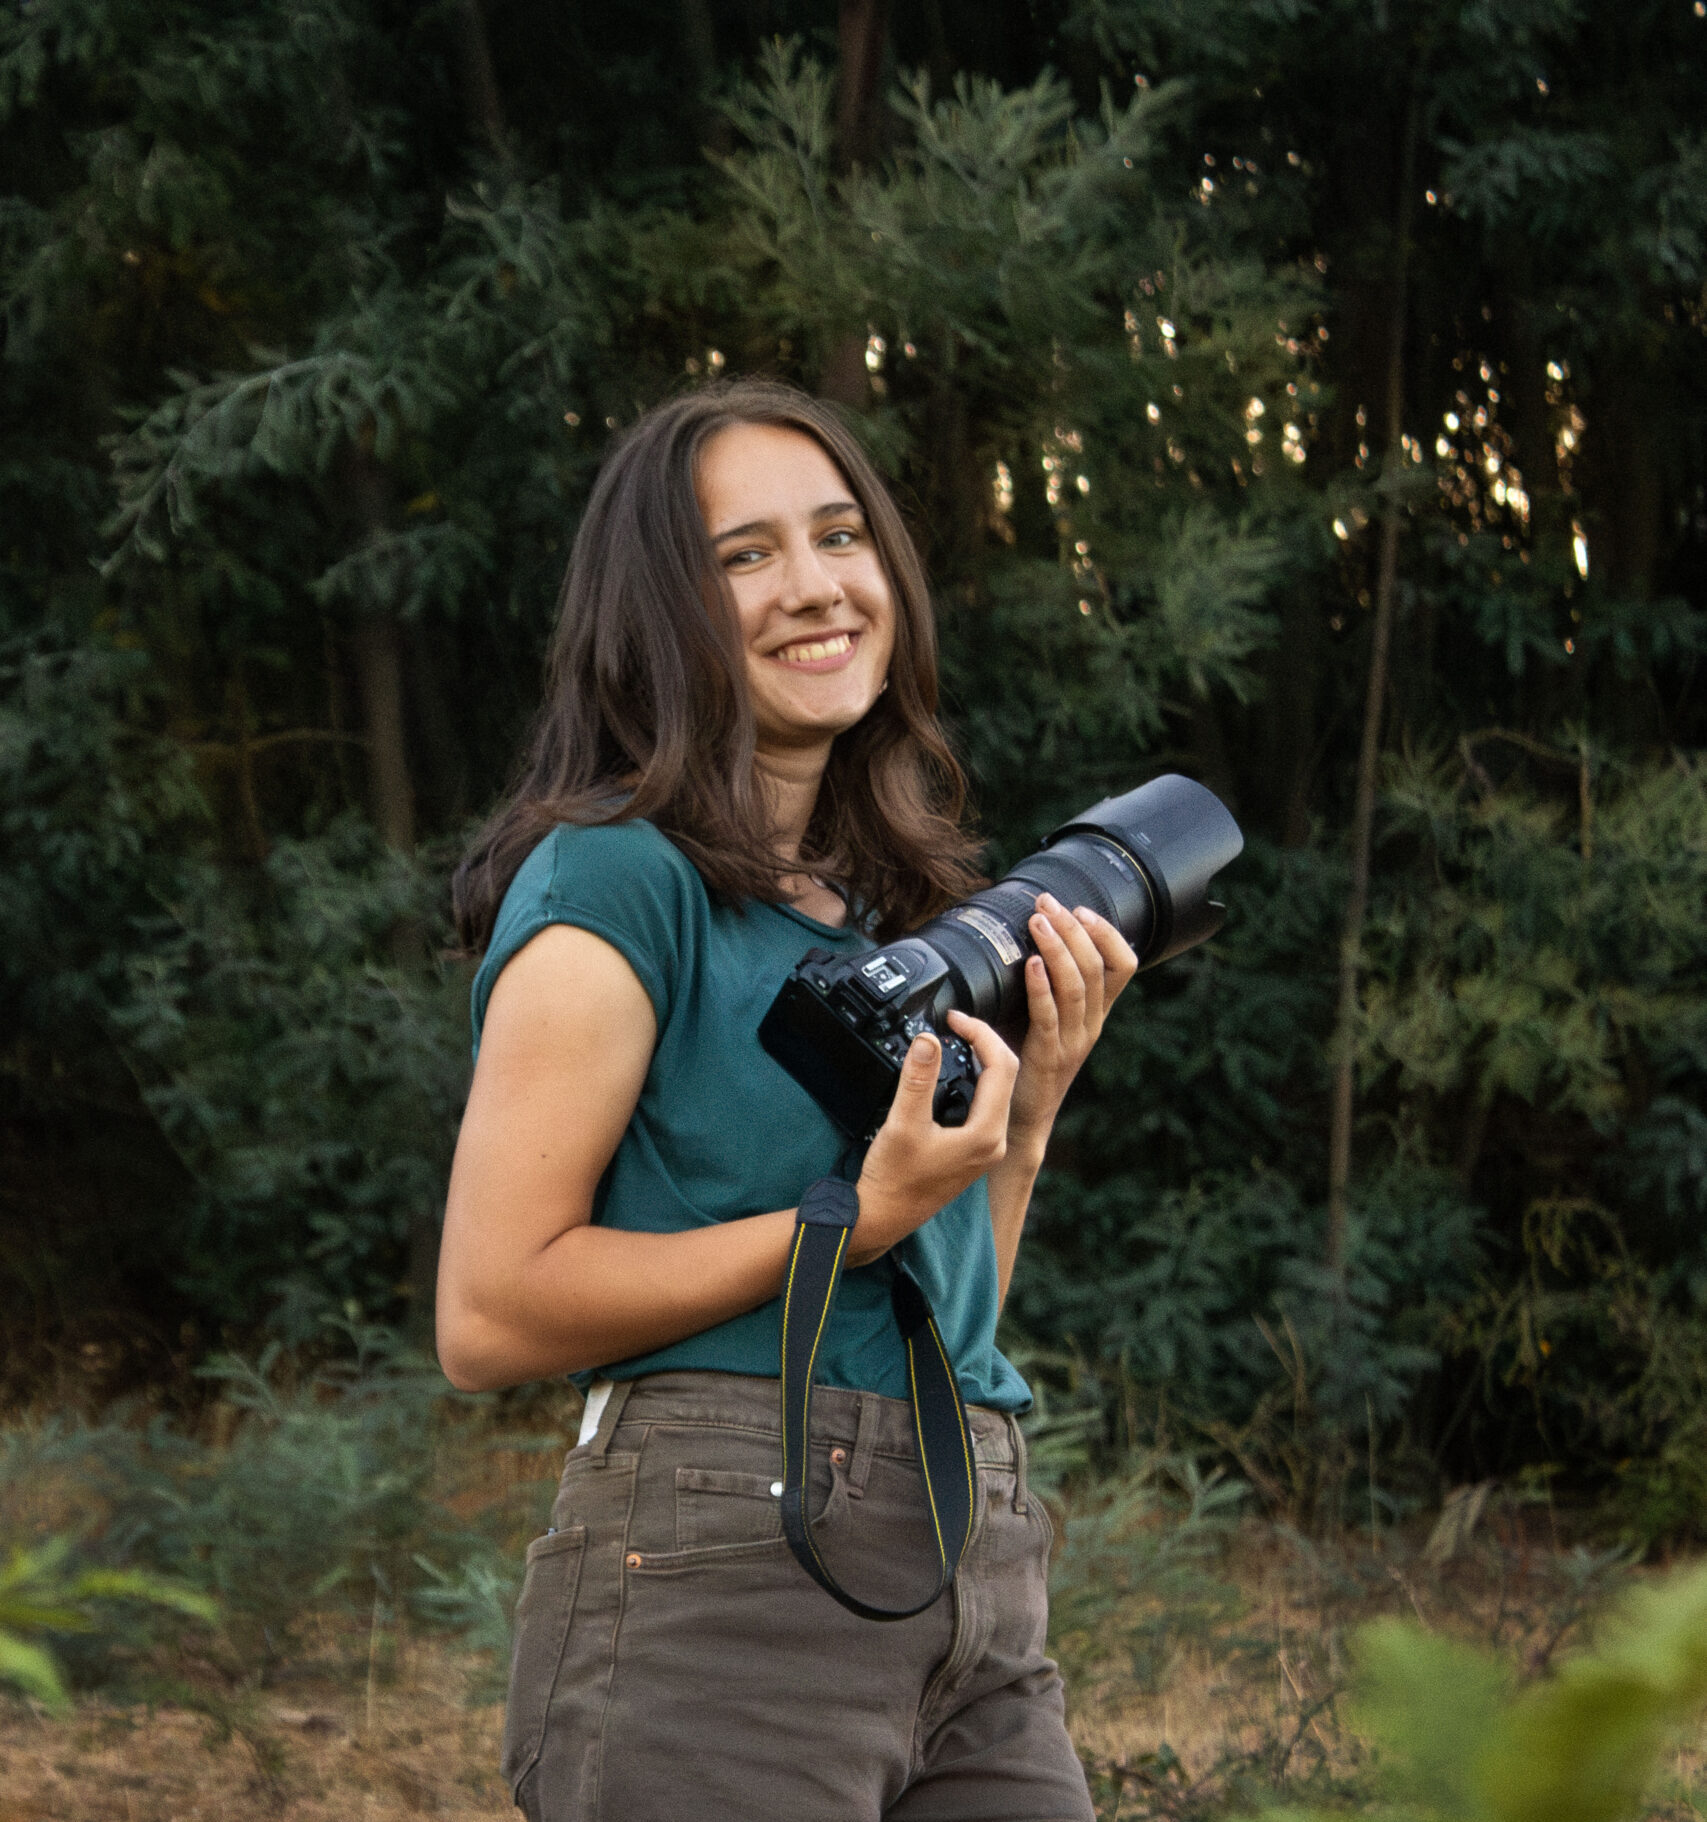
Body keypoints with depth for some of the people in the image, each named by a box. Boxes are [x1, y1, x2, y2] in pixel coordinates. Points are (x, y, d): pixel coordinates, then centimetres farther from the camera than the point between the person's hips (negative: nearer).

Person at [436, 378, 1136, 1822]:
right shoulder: (615, 881, -5)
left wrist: (1033, 1101, 7)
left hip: (981, 1593, 7)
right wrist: (860, 1220, -16)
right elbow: (489, 1316, -12)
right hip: (716, 1583, -7)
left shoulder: (894, 913, 18)